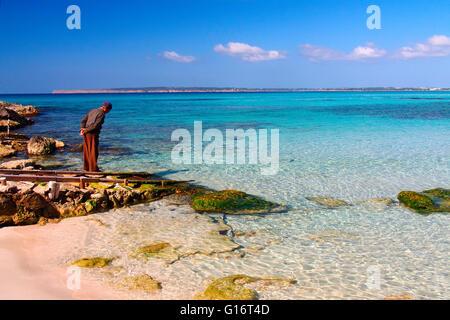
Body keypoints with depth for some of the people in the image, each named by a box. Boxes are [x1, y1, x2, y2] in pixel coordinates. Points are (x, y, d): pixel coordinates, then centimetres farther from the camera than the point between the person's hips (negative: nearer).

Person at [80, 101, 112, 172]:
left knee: (87, 151, 14)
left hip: (86, 134, 8)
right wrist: (86, 130, -11)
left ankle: (86, 167, 21)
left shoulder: (92, 111, 17)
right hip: (93, 134, -8)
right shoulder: (102, 114, -10)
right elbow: (96, 125, -19)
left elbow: (83, 121, 12)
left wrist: (82, 129, -2)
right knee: (94, 152, -2)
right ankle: (93, 169, 0)